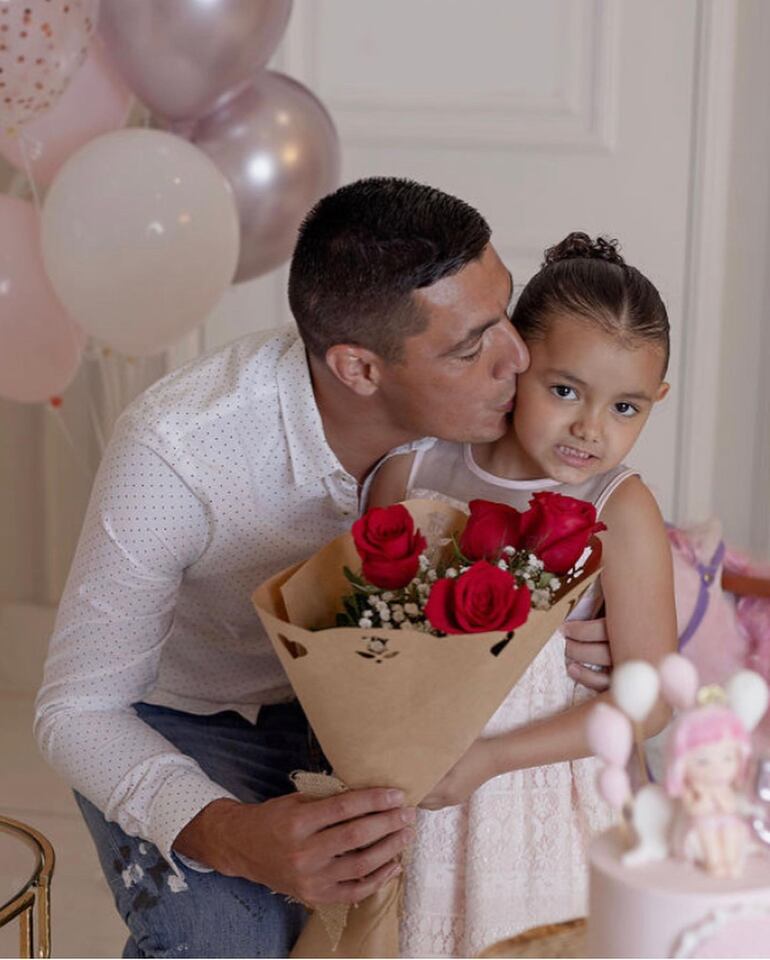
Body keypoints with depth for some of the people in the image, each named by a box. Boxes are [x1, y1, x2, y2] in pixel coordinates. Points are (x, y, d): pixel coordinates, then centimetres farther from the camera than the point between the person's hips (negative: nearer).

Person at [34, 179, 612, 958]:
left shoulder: (470, 407, -22)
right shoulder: (175, 449, -35)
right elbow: (77, 710, -28)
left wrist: (588, 642, -28)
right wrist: (229, 837, -47)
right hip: (186, 717, -4)